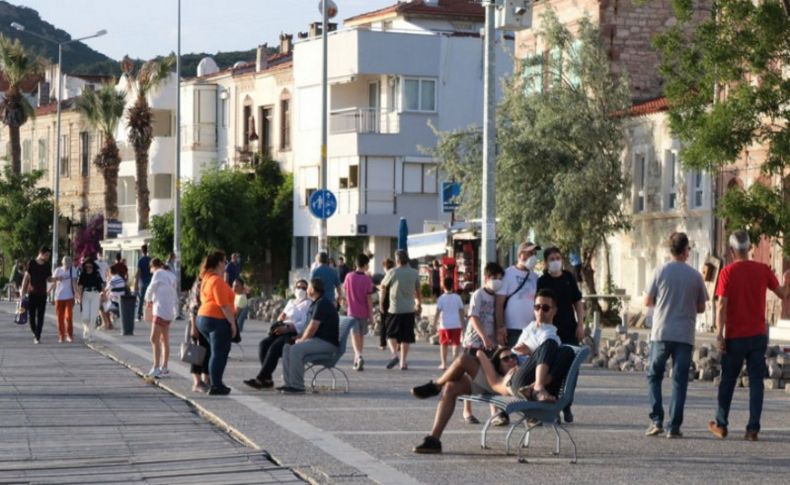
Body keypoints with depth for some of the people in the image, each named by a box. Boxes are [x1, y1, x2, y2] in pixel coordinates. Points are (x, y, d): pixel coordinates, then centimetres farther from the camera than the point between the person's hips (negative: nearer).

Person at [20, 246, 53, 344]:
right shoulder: (31, 263, -3)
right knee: (31, 315, 2)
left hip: (42, 294, 2)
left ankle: (38, 337, -3)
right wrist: (23, 292, -4)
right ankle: (35, 333, 24)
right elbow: (26, 278, -1)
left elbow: (48, 279, 12)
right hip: (32, 293, -2)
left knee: (40, 316, -4)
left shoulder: (47, 265, 7)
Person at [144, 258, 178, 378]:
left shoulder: (159, 273, -8)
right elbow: (175, 297, 20)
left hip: (161, 310, -10)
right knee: (164, 340, 15)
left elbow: (151, 288, -2)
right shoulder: (170, 276, 16)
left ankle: (156, 368, -22)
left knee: (154, 339, -14)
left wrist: (148, 300, 16)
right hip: (169, 310, 10)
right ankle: (164, 368, 20)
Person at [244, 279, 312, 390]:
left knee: (275, 347, -31)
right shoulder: (291, 302, 29)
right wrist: (279, 320, 0)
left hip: (295, 334, -7)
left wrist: (287, 328, -22)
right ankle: (267, 379, -25)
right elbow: (282, 316, 26)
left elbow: (304, 324, -10)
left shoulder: (308, 304, 5)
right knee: (263, 344, -21)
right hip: (282, 331, 7)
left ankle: (260, 378, -31)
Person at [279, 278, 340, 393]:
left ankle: (297, 386, -24)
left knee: (296, 349, -28)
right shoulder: (316, 303, 19)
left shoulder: (322, 304, -16)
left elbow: (312, 328, -20)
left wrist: (302, 340, -6)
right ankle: (288, 383, 1)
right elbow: (310, 326, 22)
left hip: (327, 343, -11)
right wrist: (301, 338, 6)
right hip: (319, 340, 11)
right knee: (287, 347, 4)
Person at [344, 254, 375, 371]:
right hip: (364, 312, 0)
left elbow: (344, 290, 12)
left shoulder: (349, 276, -4)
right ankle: (357, 360, 22)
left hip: (352, 311, 0)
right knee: (361, 335, 14)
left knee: (355, 335, -6)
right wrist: (371, 315, -4)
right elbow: (369, 298, -9)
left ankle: (359, 356, -29)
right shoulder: (367, 279, -9)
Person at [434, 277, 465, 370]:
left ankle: (443, 364, 7)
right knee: (456, 344, 4)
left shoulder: (441, 298, -4)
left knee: (443, 344, 9)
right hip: (456, 325, 1)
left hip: (444, 325, -1)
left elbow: (437, 312, -7)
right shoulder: (457, 298, 1)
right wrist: (462, 324, 13)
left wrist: (435, 324, 1)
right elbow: (461, 311, 4)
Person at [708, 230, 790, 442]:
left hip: (735, 337, -1)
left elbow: (721, 305, -12)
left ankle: (721, 425, 21)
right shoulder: (763, 270, -1)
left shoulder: (728, 272, -8)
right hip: (758, 335, 1)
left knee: (728, 381, 12)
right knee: (756, 382, 3)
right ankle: (753, 428, -2)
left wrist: (719, 334, -9)